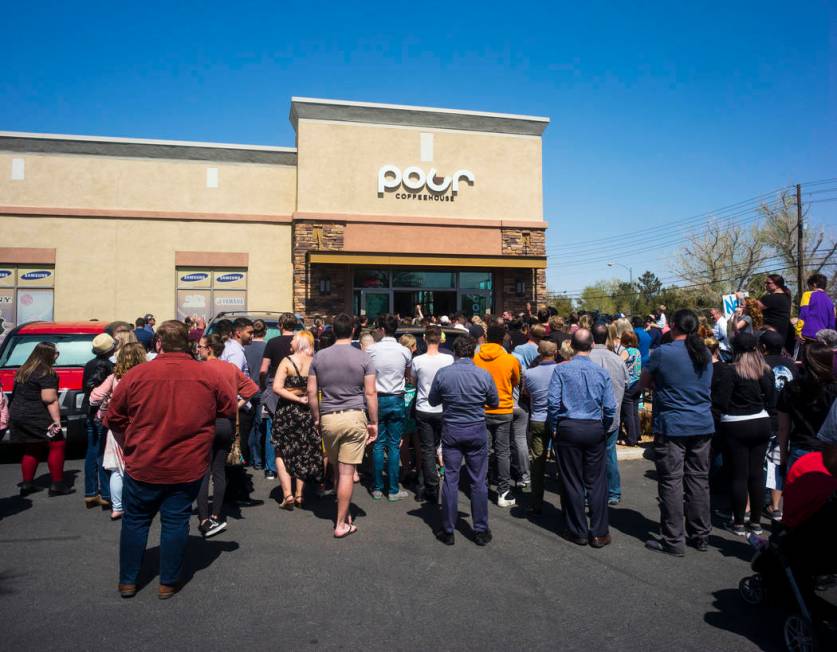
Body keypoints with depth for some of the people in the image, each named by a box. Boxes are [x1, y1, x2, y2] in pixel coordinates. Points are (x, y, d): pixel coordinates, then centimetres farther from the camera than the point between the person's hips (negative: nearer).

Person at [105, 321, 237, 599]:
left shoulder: (136, 374, -9)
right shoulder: (209, 375, -8)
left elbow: (114, 419, 1)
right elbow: (230, 410, 3)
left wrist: (128, 448, 17)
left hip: (143, 466, 0)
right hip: (188, 468, 0)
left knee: (135, 521, 18)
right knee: (175, 522, 12)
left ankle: (128, 581, 29)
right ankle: (169, 583, 23)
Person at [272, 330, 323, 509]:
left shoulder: (287, 361, -12)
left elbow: (277, 387, -18)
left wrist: (298, 399, -14)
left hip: (287, 411, -3)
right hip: (307, 413, 3)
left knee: (282, 452, 9)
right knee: (304, 452, 14)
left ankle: (287, 495, 1)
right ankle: (299, 495, 20)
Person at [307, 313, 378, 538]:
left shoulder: (319, 357, 3)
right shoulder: (363, 357, -3)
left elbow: (312, 392, 5)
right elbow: (370, 393, -4)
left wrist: (316, 418, 16)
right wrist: (374, 422, 3)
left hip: (328, 418, 3)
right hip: (354, 418, -2)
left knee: (337, 469, 16)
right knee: (347, 472, 1)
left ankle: (343, 513, 29)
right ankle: (341, 524, 8)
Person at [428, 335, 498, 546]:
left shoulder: (442, 373, -8)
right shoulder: (484, 375, -9)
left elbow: (432, 401, 4)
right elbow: (495, 403, 4)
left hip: (451, 431, 0)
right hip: (477, 431, 0)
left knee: (450, 479, 8)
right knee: (479, 481, 9)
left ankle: (448, 531, 15)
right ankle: (481, 531, 18)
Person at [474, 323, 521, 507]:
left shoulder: (476, 358, -6)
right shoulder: (511, 360, -10)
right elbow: (515, 383, 7)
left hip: (480, 411, 2)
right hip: (503, 411, -2)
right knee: (502, 452, 5)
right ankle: (503, 493, 7)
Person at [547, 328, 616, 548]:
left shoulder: (561, 370, -6)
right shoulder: (602, 372, -1)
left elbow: (553, 402, -11)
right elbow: (610, 407, -1)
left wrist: (555, 427, 2)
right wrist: (605, 429, 13)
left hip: (568, 428, -1)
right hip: (595, 430, 2)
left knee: (572, 482, 8)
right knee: (596, 482, 10)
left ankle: (578, 532, 18)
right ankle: (599, 533, 16)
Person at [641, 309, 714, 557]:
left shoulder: (662, 353, -11)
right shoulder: (706, 354, 7)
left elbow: (643, 383, 1)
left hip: (672, 426, -6)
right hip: (703, 425, 6)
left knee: (671, 482, 0)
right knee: (699, 480, 12)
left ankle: (673, 541, 4)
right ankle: (701, 536, 22)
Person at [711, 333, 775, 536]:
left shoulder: (729, 371, -15)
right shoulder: (767, 370, 1)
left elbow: (720, 402, -17)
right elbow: (772, 401, 6)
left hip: (736, 427, -5)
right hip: (762, 424, 5)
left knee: (739, 475, 3)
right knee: (757, 473, 11)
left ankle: (738, 523, 12)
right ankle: (756, 522, 21)